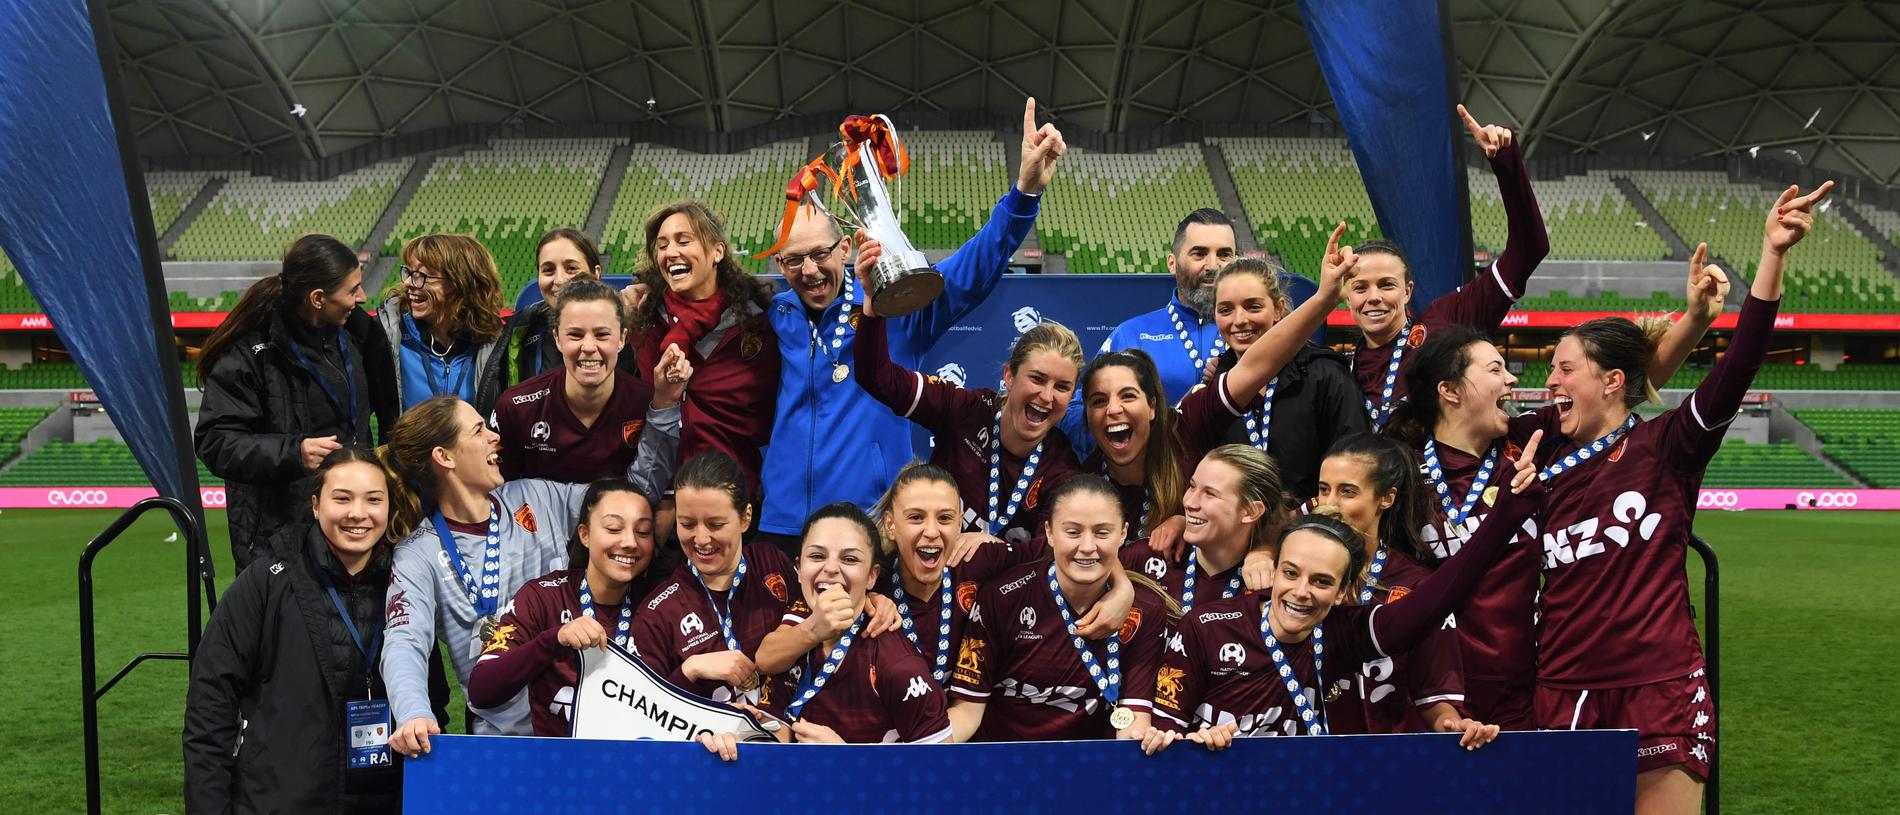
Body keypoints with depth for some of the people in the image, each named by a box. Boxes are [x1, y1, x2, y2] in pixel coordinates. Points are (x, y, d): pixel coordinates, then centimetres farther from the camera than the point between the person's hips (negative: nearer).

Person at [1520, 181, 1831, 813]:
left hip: (1659, 689, -4)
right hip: (1565, 692, 4)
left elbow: (1737, 366, -17)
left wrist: (1773, 254, -25)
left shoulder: (1666, 446, -4)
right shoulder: (1545, 459, 9)